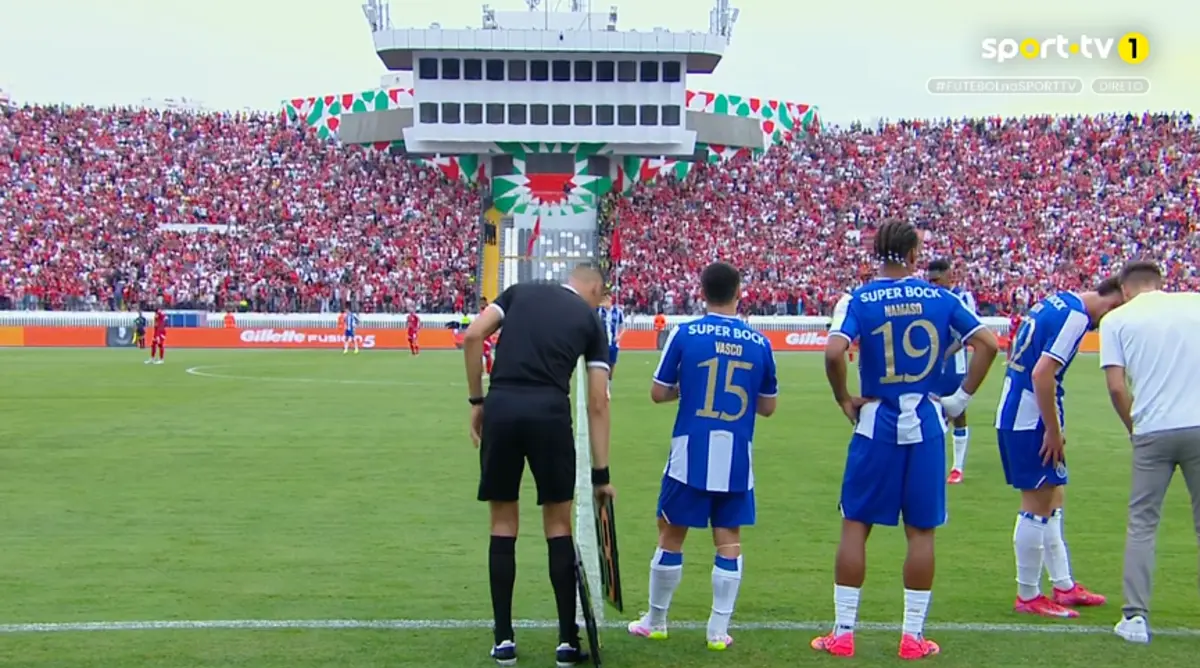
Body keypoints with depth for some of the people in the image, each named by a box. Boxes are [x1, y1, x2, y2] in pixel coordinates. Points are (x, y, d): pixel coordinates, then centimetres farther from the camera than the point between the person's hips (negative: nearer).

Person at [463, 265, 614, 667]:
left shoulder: (520, 292, 19)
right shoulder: (590, 319, 15)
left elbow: (472, 337, 4)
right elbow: (597, 404, 11)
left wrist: (476, 400, 12)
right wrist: (600, 473, 12)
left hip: (501, 408, 1)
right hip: (551, 413, -1)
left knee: (503, 524, 12)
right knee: (558, 525, 11)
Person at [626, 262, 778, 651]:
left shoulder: (684, 334, -5)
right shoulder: (759, 342, 1)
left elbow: (658, 393, 0)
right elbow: (767, 407, 9)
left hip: (691, 455, -1)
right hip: (736, 459, 1)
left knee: (671, 536, 11)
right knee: (728, 541, 8)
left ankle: (655, 622, 23)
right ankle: (719, 630, 9)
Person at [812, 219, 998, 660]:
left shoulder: (860, 300, -5)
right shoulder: (939, 298, 2)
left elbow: (834, 352, -19)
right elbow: (987, 344, -1)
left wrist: (845, 401, -5)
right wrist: (961, 398, 4)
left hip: (876, 423, -1)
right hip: (926, 425, 1)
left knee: (855, 526, 7)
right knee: (921, 531, 8)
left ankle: (842, 632, 9)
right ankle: (913, 636, 13)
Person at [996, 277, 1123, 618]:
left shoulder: (1058, 301, 12)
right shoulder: (1076, 317, -16)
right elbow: (1042, 374, -24)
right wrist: (1053, 431, -16)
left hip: (1013, 414, 10)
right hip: (1030, 419, -10)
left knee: (1051, 500, 17)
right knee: (1038, 505, -1)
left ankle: (1064, 585, 26)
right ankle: (1028, 596, 8)